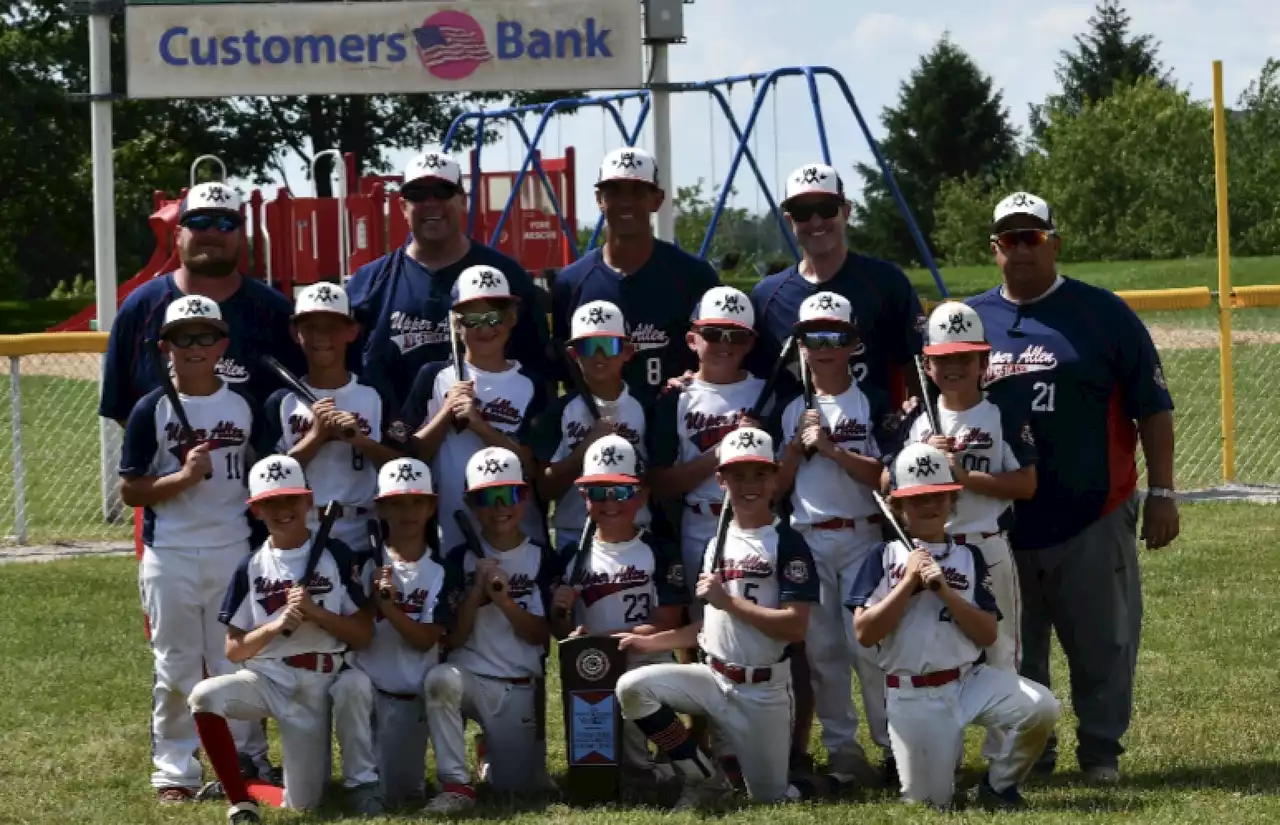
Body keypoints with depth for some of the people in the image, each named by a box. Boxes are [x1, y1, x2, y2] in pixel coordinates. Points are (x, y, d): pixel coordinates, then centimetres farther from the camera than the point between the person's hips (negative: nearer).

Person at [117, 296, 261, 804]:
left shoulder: (244, 405, 4)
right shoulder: (152, 410, -3)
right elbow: (130, 490, -3)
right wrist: (182, 478, -18)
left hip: (234, 551, 2)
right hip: (171, 557, -2)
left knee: (237, 663, 7)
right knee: (176, 667, 4)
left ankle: (244, 760, 16)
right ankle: (174, 771, 10)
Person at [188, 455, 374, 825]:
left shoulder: (336, 556, 0)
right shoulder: (251, 568, 3)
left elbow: (365, 634, -2)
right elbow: (234, 650, 2)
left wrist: (314, 613, -16)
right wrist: (276, 626, -15)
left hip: (316, 686, -1)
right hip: (264, 677, 1)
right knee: (204, 697, -33)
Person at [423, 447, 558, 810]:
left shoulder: (542, 559, 2)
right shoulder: (460, 559, 2)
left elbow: (541, 636, -4)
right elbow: (451, 640, -3)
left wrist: (503, 599, -18)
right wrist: (476, 590, -15)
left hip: (520, 688, 1)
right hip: (470, 676, -1)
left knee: (517, 788, -2)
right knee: (441, 678, -37)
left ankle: (497, 754, 35)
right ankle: (456, 785, -28)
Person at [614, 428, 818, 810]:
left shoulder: (787, 544, -10)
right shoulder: (717, 544, 11)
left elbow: (795, 626, -20)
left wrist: (728, 601, -21)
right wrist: (651, 642, 7)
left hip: (763, 691, -5)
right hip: (714, 677, 5)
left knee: (770, 799, -2)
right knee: (633, 687, -18)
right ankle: (706, 779, -3)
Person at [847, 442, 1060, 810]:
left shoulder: (969, 557, 6)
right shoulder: (884, 557, 0)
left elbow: (988, 634, -3)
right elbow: (864, 633, -10)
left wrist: (944, 590, -14)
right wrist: (908, 583, -14)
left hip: (970, 680, 2)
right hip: (912, 696, -2)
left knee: (1041, 707, -25)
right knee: (930, 801, -5)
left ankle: (998, 785, 0)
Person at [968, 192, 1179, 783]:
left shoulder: (1103, 314, 0)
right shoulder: (970, 319, 9)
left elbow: (1152, 407, 1)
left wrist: (1161, 494, -4)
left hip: (1093, 518, -3)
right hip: (999, 523, 3)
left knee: (1102, 644, 1)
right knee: (1013, 648, 9)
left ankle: (1100, 750, 12)